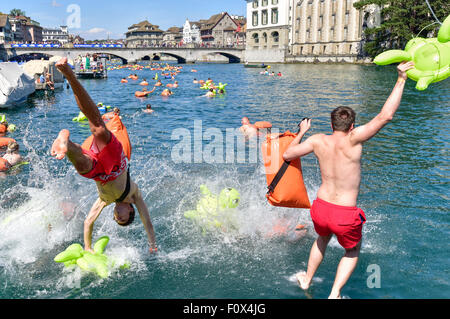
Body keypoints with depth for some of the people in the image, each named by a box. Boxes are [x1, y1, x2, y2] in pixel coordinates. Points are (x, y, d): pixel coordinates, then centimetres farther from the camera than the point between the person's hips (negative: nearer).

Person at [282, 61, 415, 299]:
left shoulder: (318, 141, -5)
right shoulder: (352, 141, -17)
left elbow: (287, 155, 7)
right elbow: (385, 116, -23)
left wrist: (301, 132, 21)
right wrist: (400, 80, -17)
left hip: (320, 208, 4)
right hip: (345, 215, -4)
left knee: (322, 239, 37)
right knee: (352, 251, 27)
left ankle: (307, 279, 49)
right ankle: (335, 293, 14)